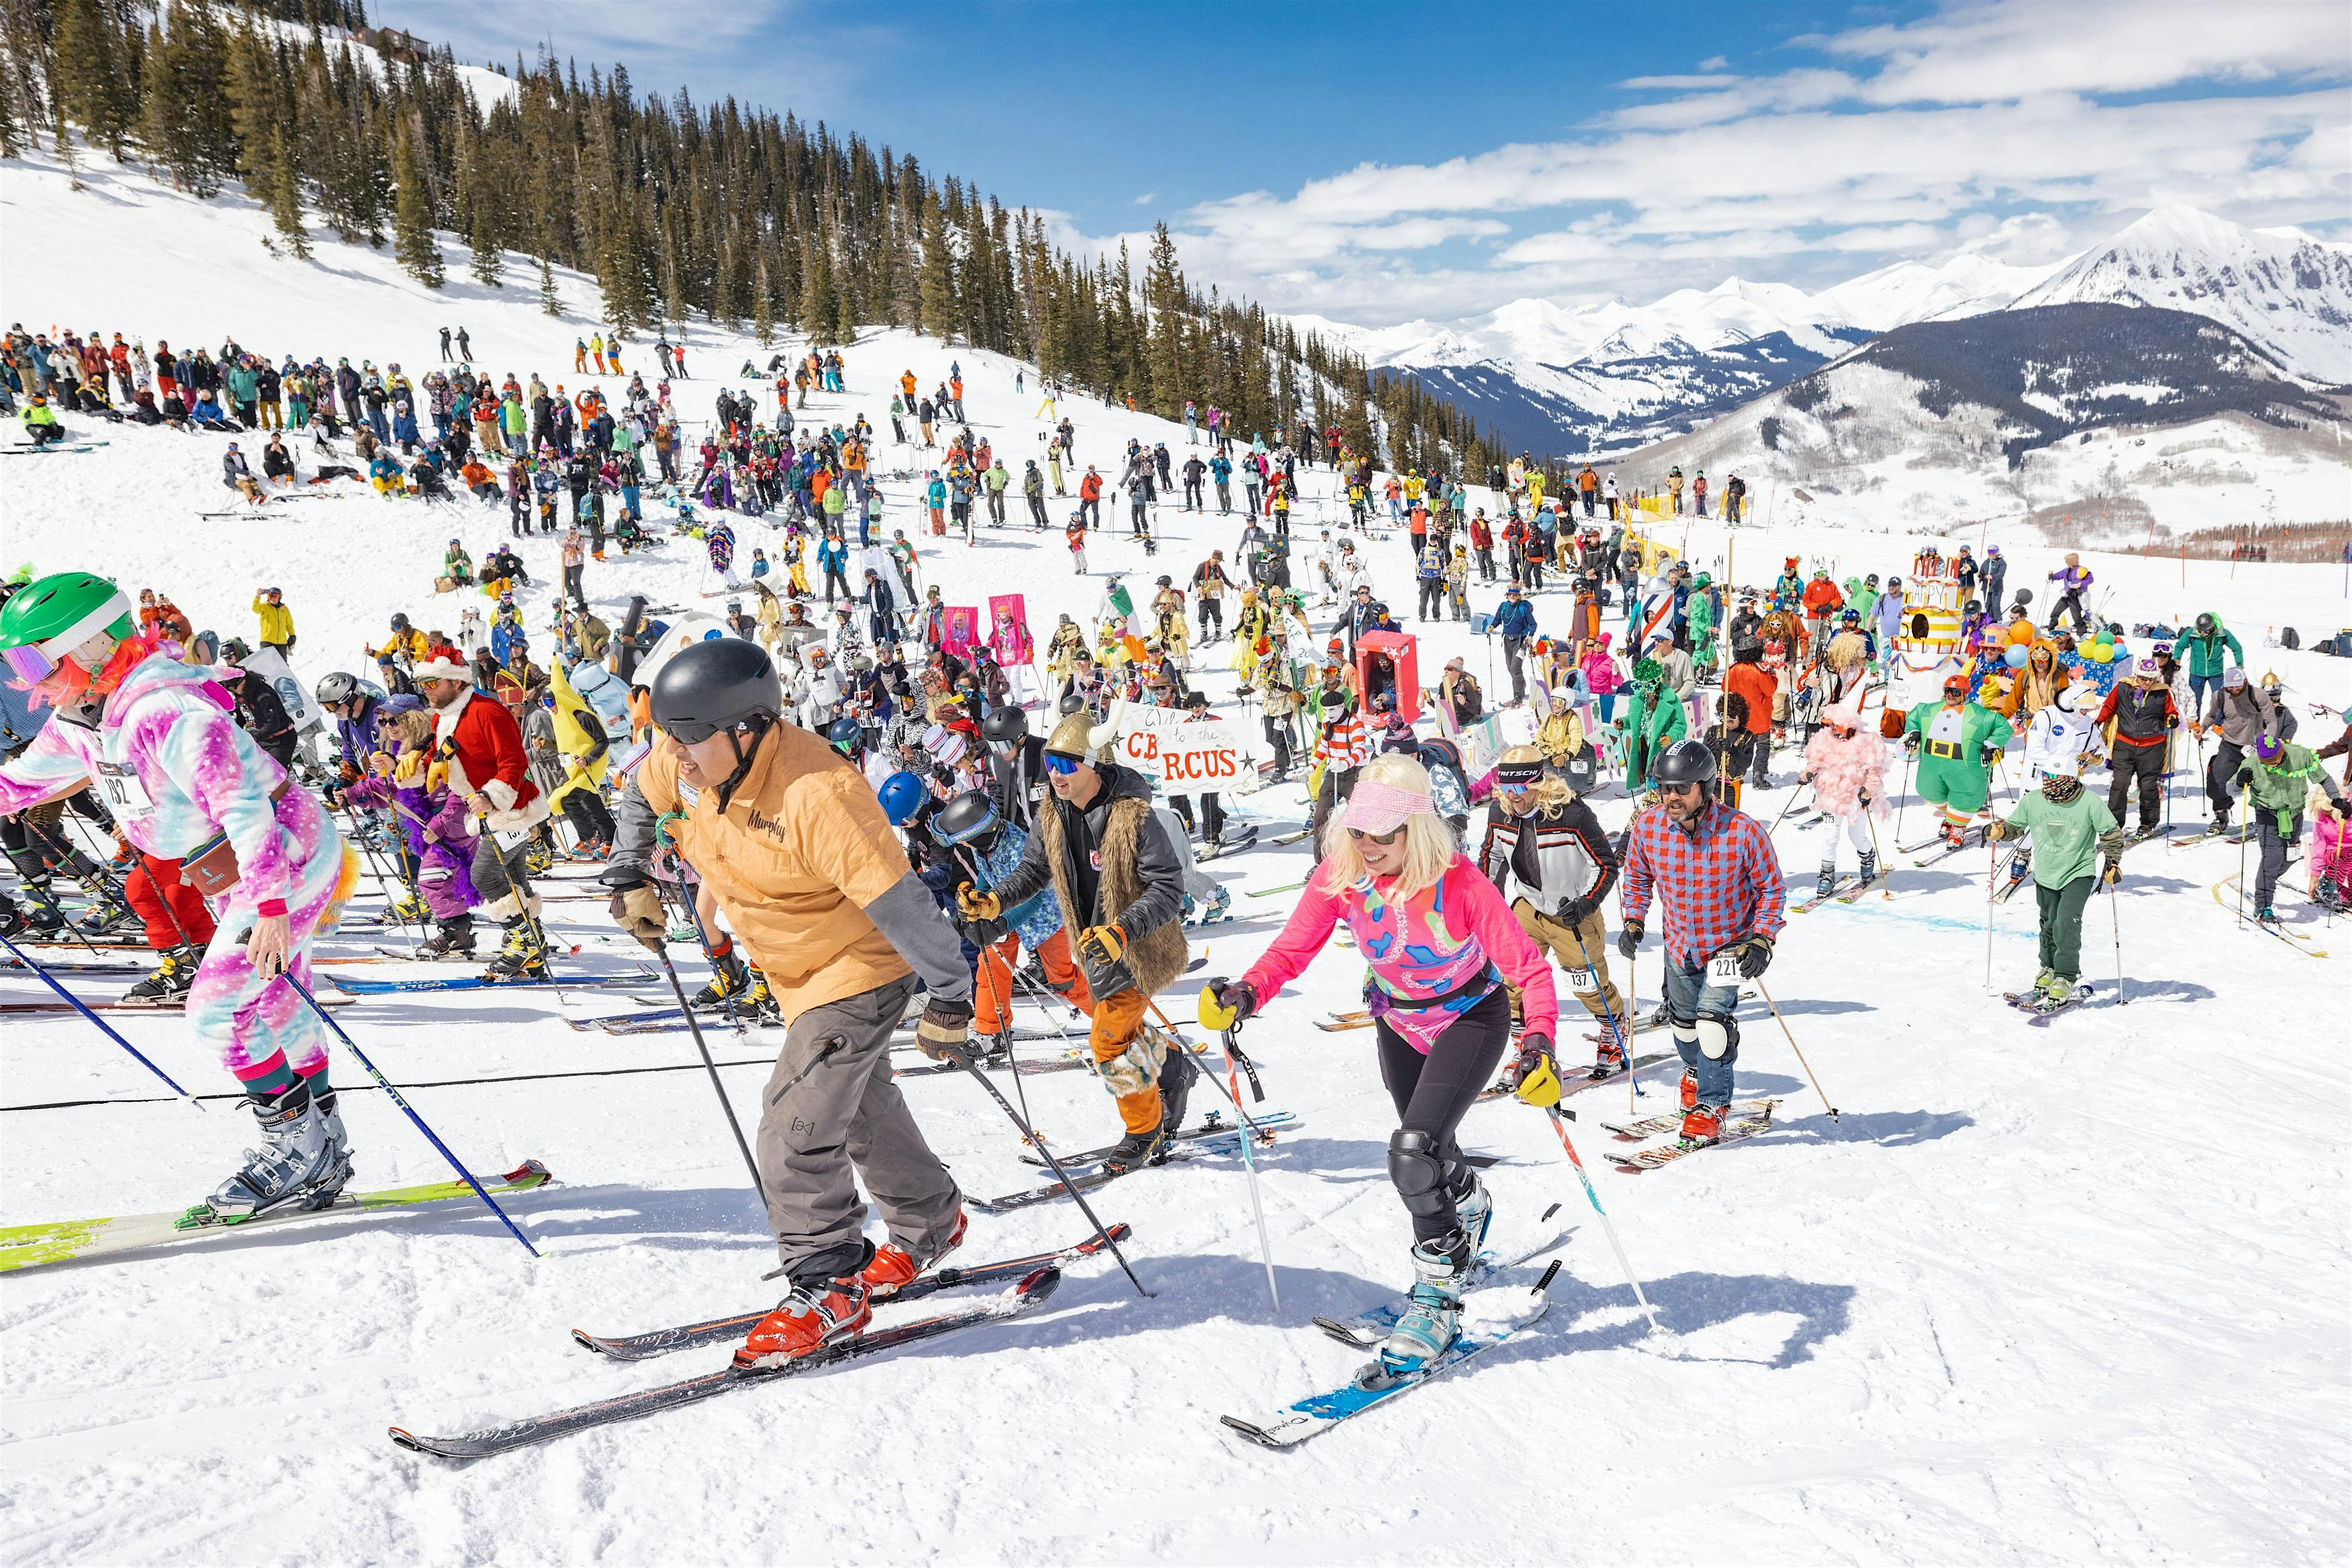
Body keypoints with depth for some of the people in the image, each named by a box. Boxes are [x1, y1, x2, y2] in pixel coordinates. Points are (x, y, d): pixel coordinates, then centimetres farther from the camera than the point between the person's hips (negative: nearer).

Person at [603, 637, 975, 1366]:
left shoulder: (817, 796, -36)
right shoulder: (683, 762, -11)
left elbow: (899, 898, -33)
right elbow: (640, 793, 14)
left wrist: (950, 999, -29)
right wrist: (629, 880, 7)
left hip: (856, 976, -9)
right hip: (794, 973, 9)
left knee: (793, 1132, -13)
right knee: (863, 1110, 24)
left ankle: (832, 1288, 4)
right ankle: (930, 1222, 46)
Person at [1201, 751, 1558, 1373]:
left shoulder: (1458, 883, -33)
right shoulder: (1341, 876, -22)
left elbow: (1528, 967, -28)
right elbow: (1291, 948, -20)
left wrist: (1539, 1041, -43)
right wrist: (1247, 992, -40)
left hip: (1470, 1018, -5)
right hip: (1399, 1021, 5)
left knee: (1414, 1157, -21)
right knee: (1424, 1151, 24)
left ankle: (1438, 1297, 0)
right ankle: (1469, 1203, 61)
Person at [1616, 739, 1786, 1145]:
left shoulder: (1742, 831, -26)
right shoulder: (1647, 827, -17)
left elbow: (1771, 889, -12)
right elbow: (1637, 877, 4)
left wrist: (1762, 941, -20)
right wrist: (1632, 922, -6)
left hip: (1731, 942, -4)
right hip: (1680, 942, 4)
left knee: (1712, 1016, -18)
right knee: (1683, 1020, 19)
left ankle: (1711, 1106, 0)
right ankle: (1696, 1072, 51)